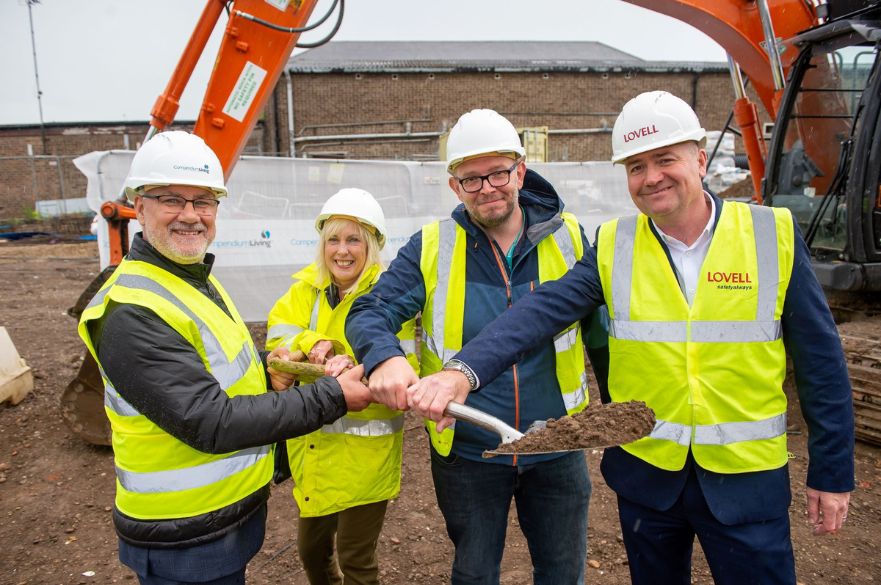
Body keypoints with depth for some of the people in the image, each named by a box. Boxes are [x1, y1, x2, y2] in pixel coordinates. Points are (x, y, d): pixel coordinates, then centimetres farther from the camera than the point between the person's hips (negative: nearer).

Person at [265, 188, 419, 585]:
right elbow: (278, 332, -7)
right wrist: (313, 344, -26)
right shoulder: (308, 287, 2)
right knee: (311, 549, 24)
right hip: (312, 443, 5)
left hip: (364, 449, -5)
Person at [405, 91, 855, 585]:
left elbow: (820, 361, -3)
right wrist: (464, 369, -35)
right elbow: (541, 312, -20)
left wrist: (832, 472, 0)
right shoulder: (613, 247, -6)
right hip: (644, 471, 2)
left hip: (747, 476, -1)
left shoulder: (774, 235, -8)